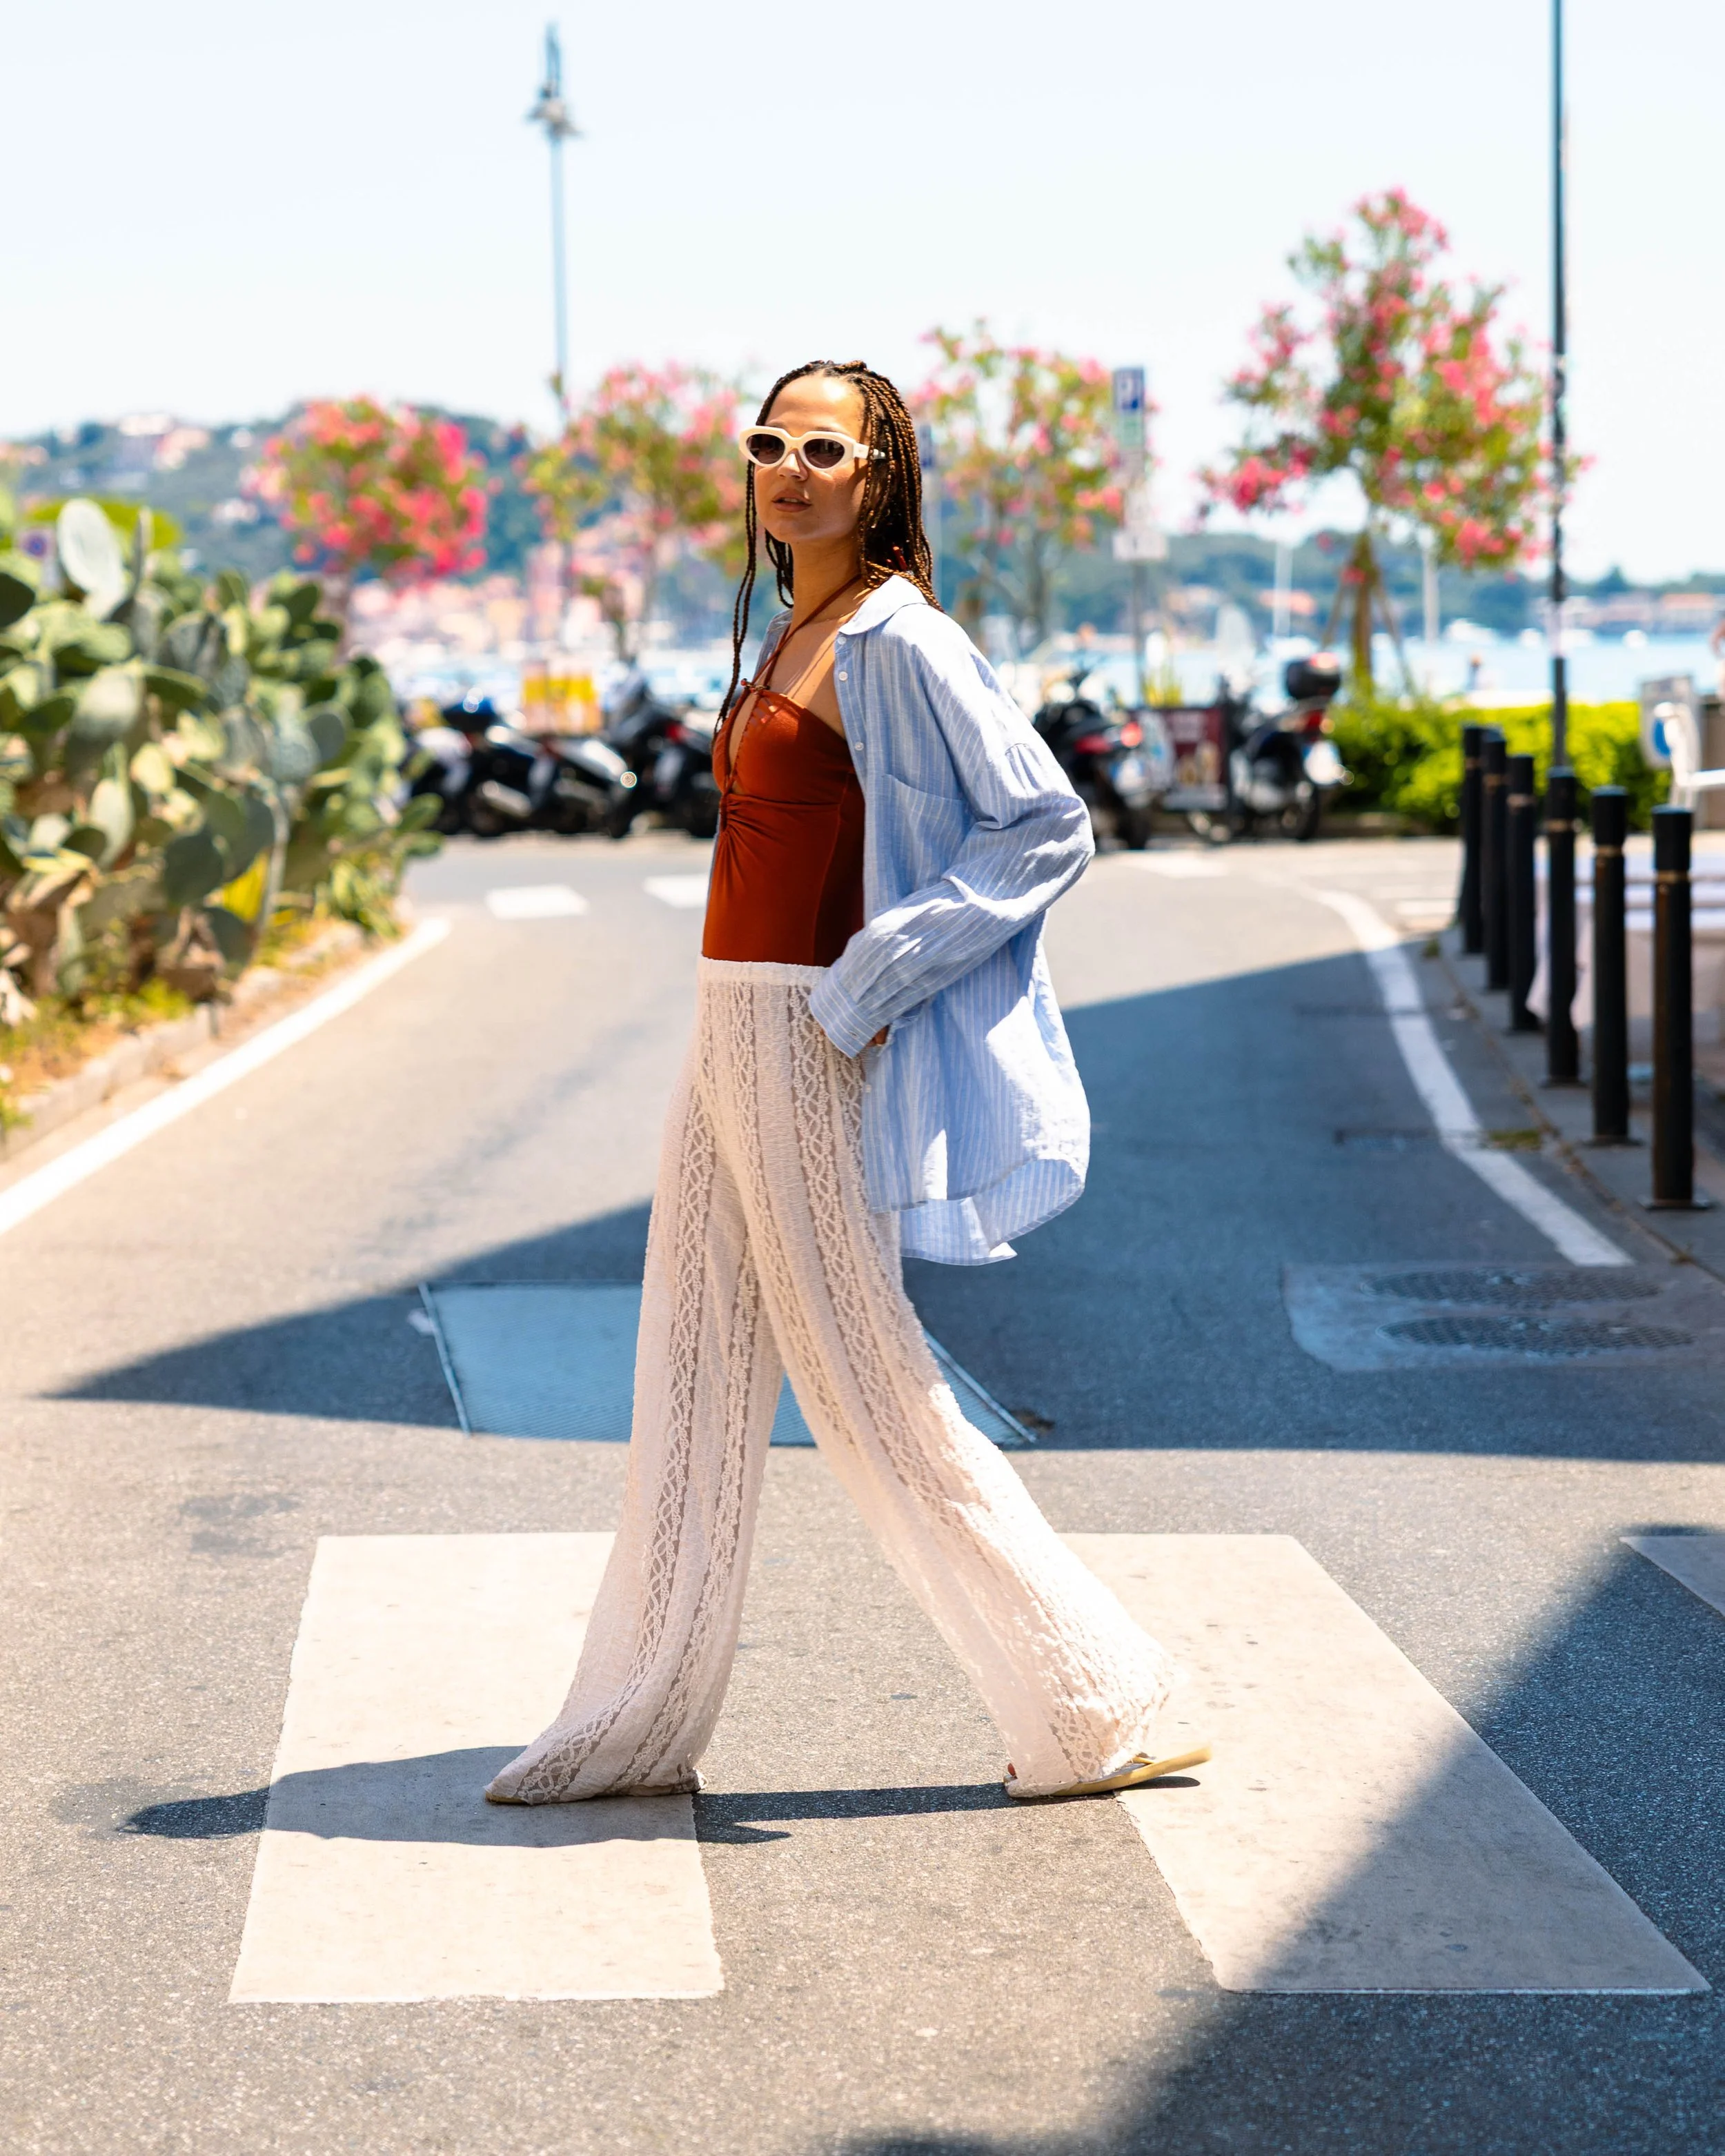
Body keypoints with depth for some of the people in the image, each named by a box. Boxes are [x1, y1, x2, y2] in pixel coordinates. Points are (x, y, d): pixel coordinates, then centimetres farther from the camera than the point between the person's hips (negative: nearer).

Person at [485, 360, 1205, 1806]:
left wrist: (870, 982, -19)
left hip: (801, 1043, -9)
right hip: (732, 1037, 9)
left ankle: (1091, 1704, 7)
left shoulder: (895, 640, -13)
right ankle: (643, 1725, 19)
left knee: (865, 1387, -3)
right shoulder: (791, 638, 15)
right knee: (696, 1381, 12)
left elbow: (1048, 825, -17)